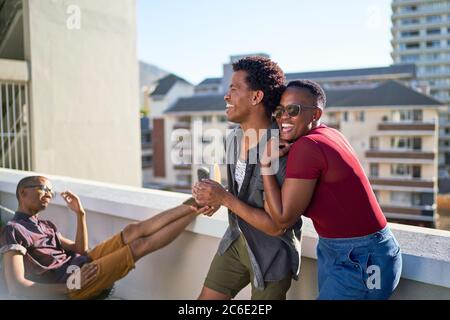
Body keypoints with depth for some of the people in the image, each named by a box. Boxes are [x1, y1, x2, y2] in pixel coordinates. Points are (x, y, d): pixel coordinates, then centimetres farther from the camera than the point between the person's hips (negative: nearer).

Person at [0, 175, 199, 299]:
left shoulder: (45, 225, 21)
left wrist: (80, 214, 7)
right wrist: (70, 285, -23)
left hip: (84, 263, 8)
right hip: (71, 283, -8)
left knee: (134, 230, -12)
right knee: (140, 245, -18)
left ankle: (193, 204, -13)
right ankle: (194, 210, -17)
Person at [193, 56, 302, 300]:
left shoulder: (283, 152, -28)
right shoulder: (233, 138, -4)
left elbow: (276, 225, -25)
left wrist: (225, 199, -23)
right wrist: (217, 198, -7)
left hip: (271, 253, -6)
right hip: (237, 239, 7)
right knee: (207, 297, 14)